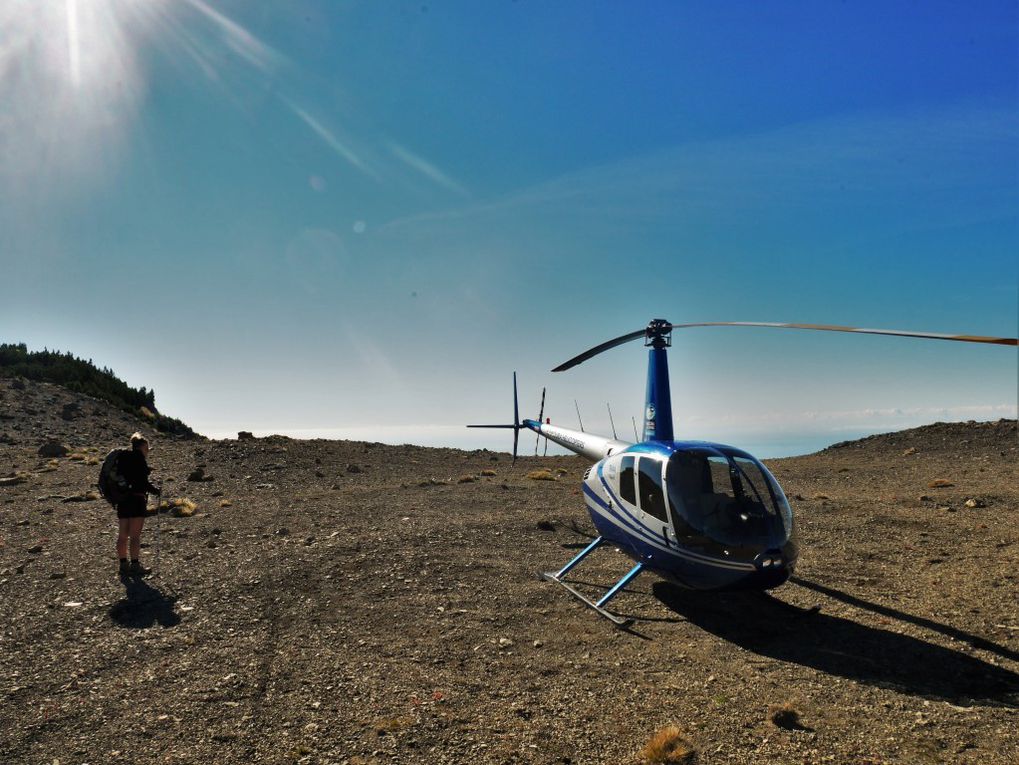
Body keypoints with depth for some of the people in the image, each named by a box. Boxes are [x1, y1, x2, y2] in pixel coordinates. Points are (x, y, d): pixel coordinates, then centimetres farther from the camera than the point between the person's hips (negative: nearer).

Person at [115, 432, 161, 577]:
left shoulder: (123, 458, 15)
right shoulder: (138, 458, -10)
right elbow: (143, 482, -15)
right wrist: (155, 491, -2)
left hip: (122, 499, 8)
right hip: (136, 499, -8)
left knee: (122, 535, 11)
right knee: (135, 535, -3)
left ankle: (123, 565, 18)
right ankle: (135, 565, -1)